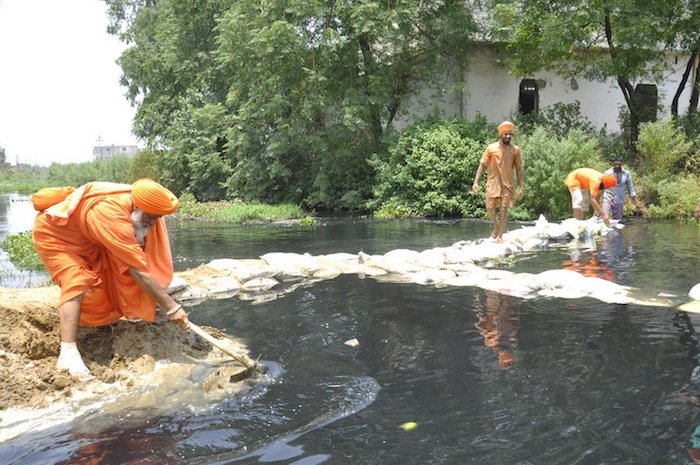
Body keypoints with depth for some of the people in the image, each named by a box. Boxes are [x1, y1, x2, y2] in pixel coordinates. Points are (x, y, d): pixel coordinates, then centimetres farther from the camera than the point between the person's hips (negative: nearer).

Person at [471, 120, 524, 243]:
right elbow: (482, 165, 1)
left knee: (504, 210, -3)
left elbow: (519, 169, 4)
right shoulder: (491, 148, 1)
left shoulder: (515, 150, 2)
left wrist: (521, 187, -1)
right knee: (490, 208, 0)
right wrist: (476, 182, -7)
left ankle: (499, 236, 5)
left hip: (507, 185, 0)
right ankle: (497, 227, 28)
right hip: (492, 183, 0)